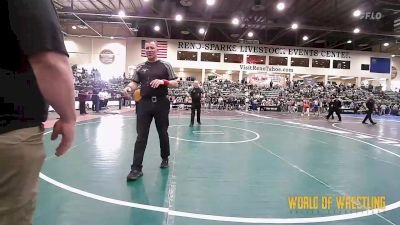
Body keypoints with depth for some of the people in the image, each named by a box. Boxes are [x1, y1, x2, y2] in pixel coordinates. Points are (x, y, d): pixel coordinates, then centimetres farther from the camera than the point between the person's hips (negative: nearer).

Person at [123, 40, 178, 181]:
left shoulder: (165, 66, 5)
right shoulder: (140, 67, 12)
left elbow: (175, 83, 3)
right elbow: (135, 83, 7)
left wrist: (163, 81, -16)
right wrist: (128, 88, -16)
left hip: (161, 104, -1)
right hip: (144, 103, 1)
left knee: (163, 133, 12)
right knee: (141, 136, -2)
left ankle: (165, 159, 34)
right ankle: (136, 168, 1)